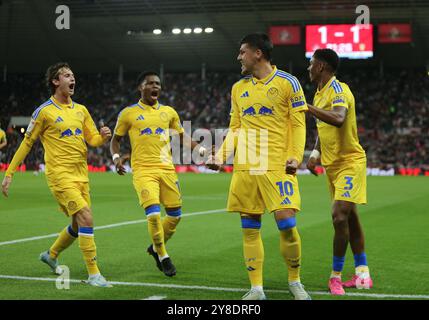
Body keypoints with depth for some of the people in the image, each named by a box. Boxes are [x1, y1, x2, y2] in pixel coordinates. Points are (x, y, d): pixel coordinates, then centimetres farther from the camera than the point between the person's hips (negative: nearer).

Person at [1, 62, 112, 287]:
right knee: (86, 218, -18)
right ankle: (93, 274, -12)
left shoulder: (81, 110, 12)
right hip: (60, 174, -7)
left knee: (78, 225, 12)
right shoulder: (44, 111, -5)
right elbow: (26, 143, 0)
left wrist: (103, 136, -9)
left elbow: (93, 140, 15)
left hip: (81, 175, 7)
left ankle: (51, 255, 39)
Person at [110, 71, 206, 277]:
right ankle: (163, 257, 2)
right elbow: (115, 139, 11)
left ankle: (156, 247, 30)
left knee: (175, 215, 4)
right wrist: (116, 156, -9)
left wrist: (199, 148, 1)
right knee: (154, 214, -17)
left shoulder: (169, 112, 13)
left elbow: (182, 137, 20)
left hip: (167, 169, 4)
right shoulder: (128, 113, 4)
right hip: (143, 170, -4)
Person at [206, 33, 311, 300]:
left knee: (287, 224, -10)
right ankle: (257, 289, 11)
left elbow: (298, 124, -1)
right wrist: (221, 156, 4)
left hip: (277, 167, -4)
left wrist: (295, 156, -14)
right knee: (250, 229, 3)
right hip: (244, 168, 5)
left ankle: (295, 281, 12)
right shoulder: (238, 88, 15)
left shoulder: (287, 82, 1)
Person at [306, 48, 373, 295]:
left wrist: (306, 107, -36)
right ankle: (363, 274, 18)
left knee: (340, 216, -17)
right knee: (350, 218, 11)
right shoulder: (320, 93, 13)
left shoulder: (339, 89, -16)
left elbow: (338, 119, -36)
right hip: (333, 165, 9)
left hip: (349, 163, -9)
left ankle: (336, 276, -8)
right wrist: (316, 153, 11)